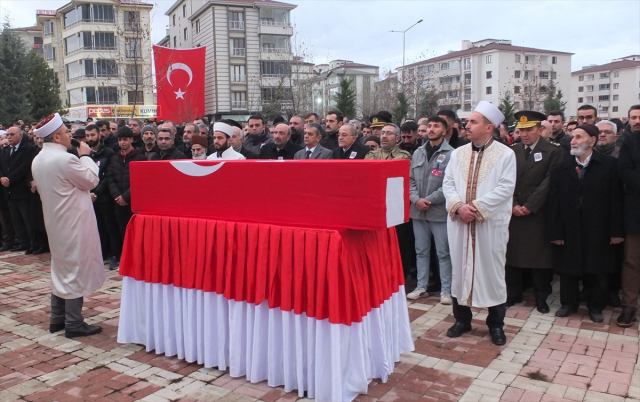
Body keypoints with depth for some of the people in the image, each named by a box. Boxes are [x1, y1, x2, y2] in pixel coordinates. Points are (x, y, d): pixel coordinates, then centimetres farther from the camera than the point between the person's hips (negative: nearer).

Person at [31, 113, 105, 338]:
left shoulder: (38, 160, 7)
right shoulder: (65, 159, -21)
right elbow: (92, 180, -11)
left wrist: (81, 192, 18)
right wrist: (85, 155, -2)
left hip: (56, 222, 9)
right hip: (73, 222, -9)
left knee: (61, 269, 18)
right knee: (75, 270, -2)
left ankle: (57, 319, 25)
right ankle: (73, 324, 4)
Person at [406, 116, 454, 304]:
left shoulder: (451, 154, -7)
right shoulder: (418, 152, 11)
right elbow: (410, 179, 8)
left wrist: (430, 200, -15)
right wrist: (416, 199, -8)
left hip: (439, 210, -5)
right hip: (418, 210, 5)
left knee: (443, 253, 4)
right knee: (421, 251, 13)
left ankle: (446, 289, 15)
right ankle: (421, 287, 23)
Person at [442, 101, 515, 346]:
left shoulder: (505, 154, -3)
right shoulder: (458, 153, 10)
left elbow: (505, 188, -12)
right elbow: (448, 183, 5)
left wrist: (476, 207, -18)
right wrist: (459, 206, -13)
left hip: (491, 223, -4)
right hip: (460, 222, 4)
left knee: (491, 271, 5)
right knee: (460, 269, 10)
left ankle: (496, 324, 20)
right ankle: (462, 319, 24)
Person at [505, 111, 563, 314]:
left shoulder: (553, 151, -2)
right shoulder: (512, 151, 8)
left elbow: (549, 182, -8)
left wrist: (530, 205, -12)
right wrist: (513, 205, -7)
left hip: (538, 213, -3)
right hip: (513, 212, 3)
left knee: (540, 255, 3)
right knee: (513, 254, 6)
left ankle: (541, 297, 17)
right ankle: (513, 294, 19)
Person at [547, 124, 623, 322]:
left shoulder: (608, 165, -2)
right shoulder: (561, 169, 3)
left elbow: (616, 200, -5)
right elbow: (554, 203, -2)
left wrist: (616, 230, -9)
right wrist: (555, 231, -7)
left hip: (598, 232, -1)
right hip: (569, 231, 2)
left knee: (598, 270, 10)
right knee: (568, 269, 11)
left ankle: (596, 306, 28)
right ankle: (568, 303, 29)